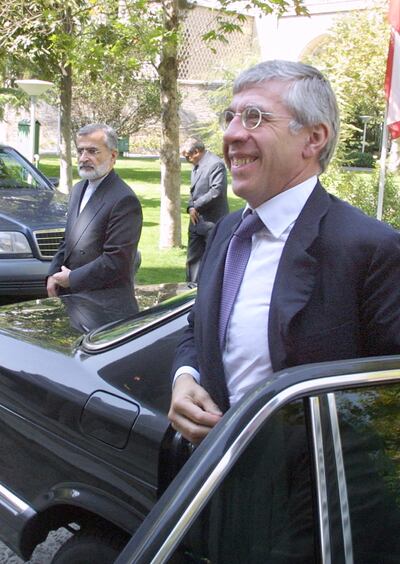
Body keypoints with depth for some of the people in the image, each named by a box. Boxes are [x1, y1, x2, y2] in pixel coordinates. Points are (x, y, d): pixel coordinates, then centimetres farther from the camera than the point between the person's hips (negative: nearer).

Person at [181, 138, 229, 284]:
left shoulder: (215, 164, -14)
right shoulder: (196, 166, 15)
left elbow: (217, 191, -23)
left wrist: (195, 206, -14)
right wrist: (190, 208, 0)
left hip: (212, 222, -9)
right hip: (197, 221, 9)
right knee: (193, 259, 12)